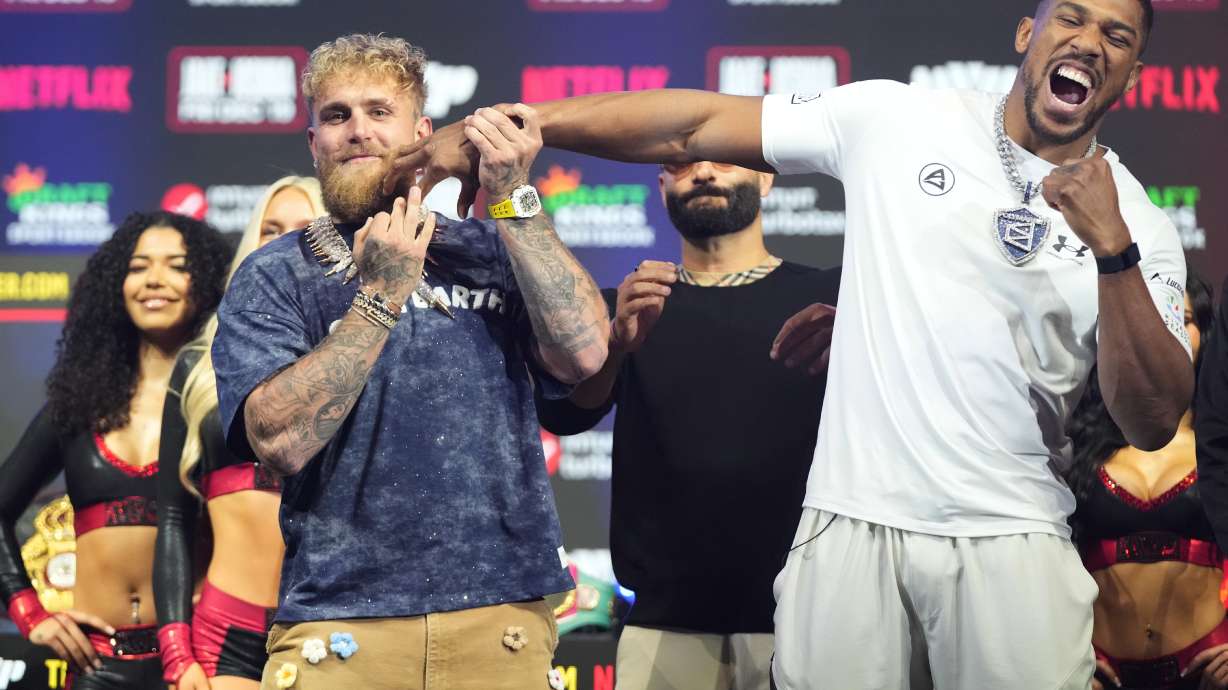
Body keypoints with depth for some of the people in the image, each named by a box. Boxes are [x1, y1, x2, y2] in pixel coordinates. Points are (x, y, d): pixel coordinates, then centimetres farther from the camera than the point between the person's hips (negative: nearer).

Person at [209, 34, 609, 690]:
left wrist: (512, 198, -9)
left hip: (501, 617, 2)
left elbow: (583, 352, -8)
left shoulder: (492, 250, 9)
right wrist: (381, 295, -16)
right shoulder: (272, 277, 3)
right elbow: (283, 439, -12)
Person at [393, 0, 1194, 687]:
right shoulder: (898, 122, 2)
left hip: (1010, 540, 0)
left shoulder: (1140, 224, 2)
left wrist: (1113, 251, -18)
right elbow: (695, 125, -1)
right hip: (853, 524, 0)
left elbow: (1153, 424, -6)